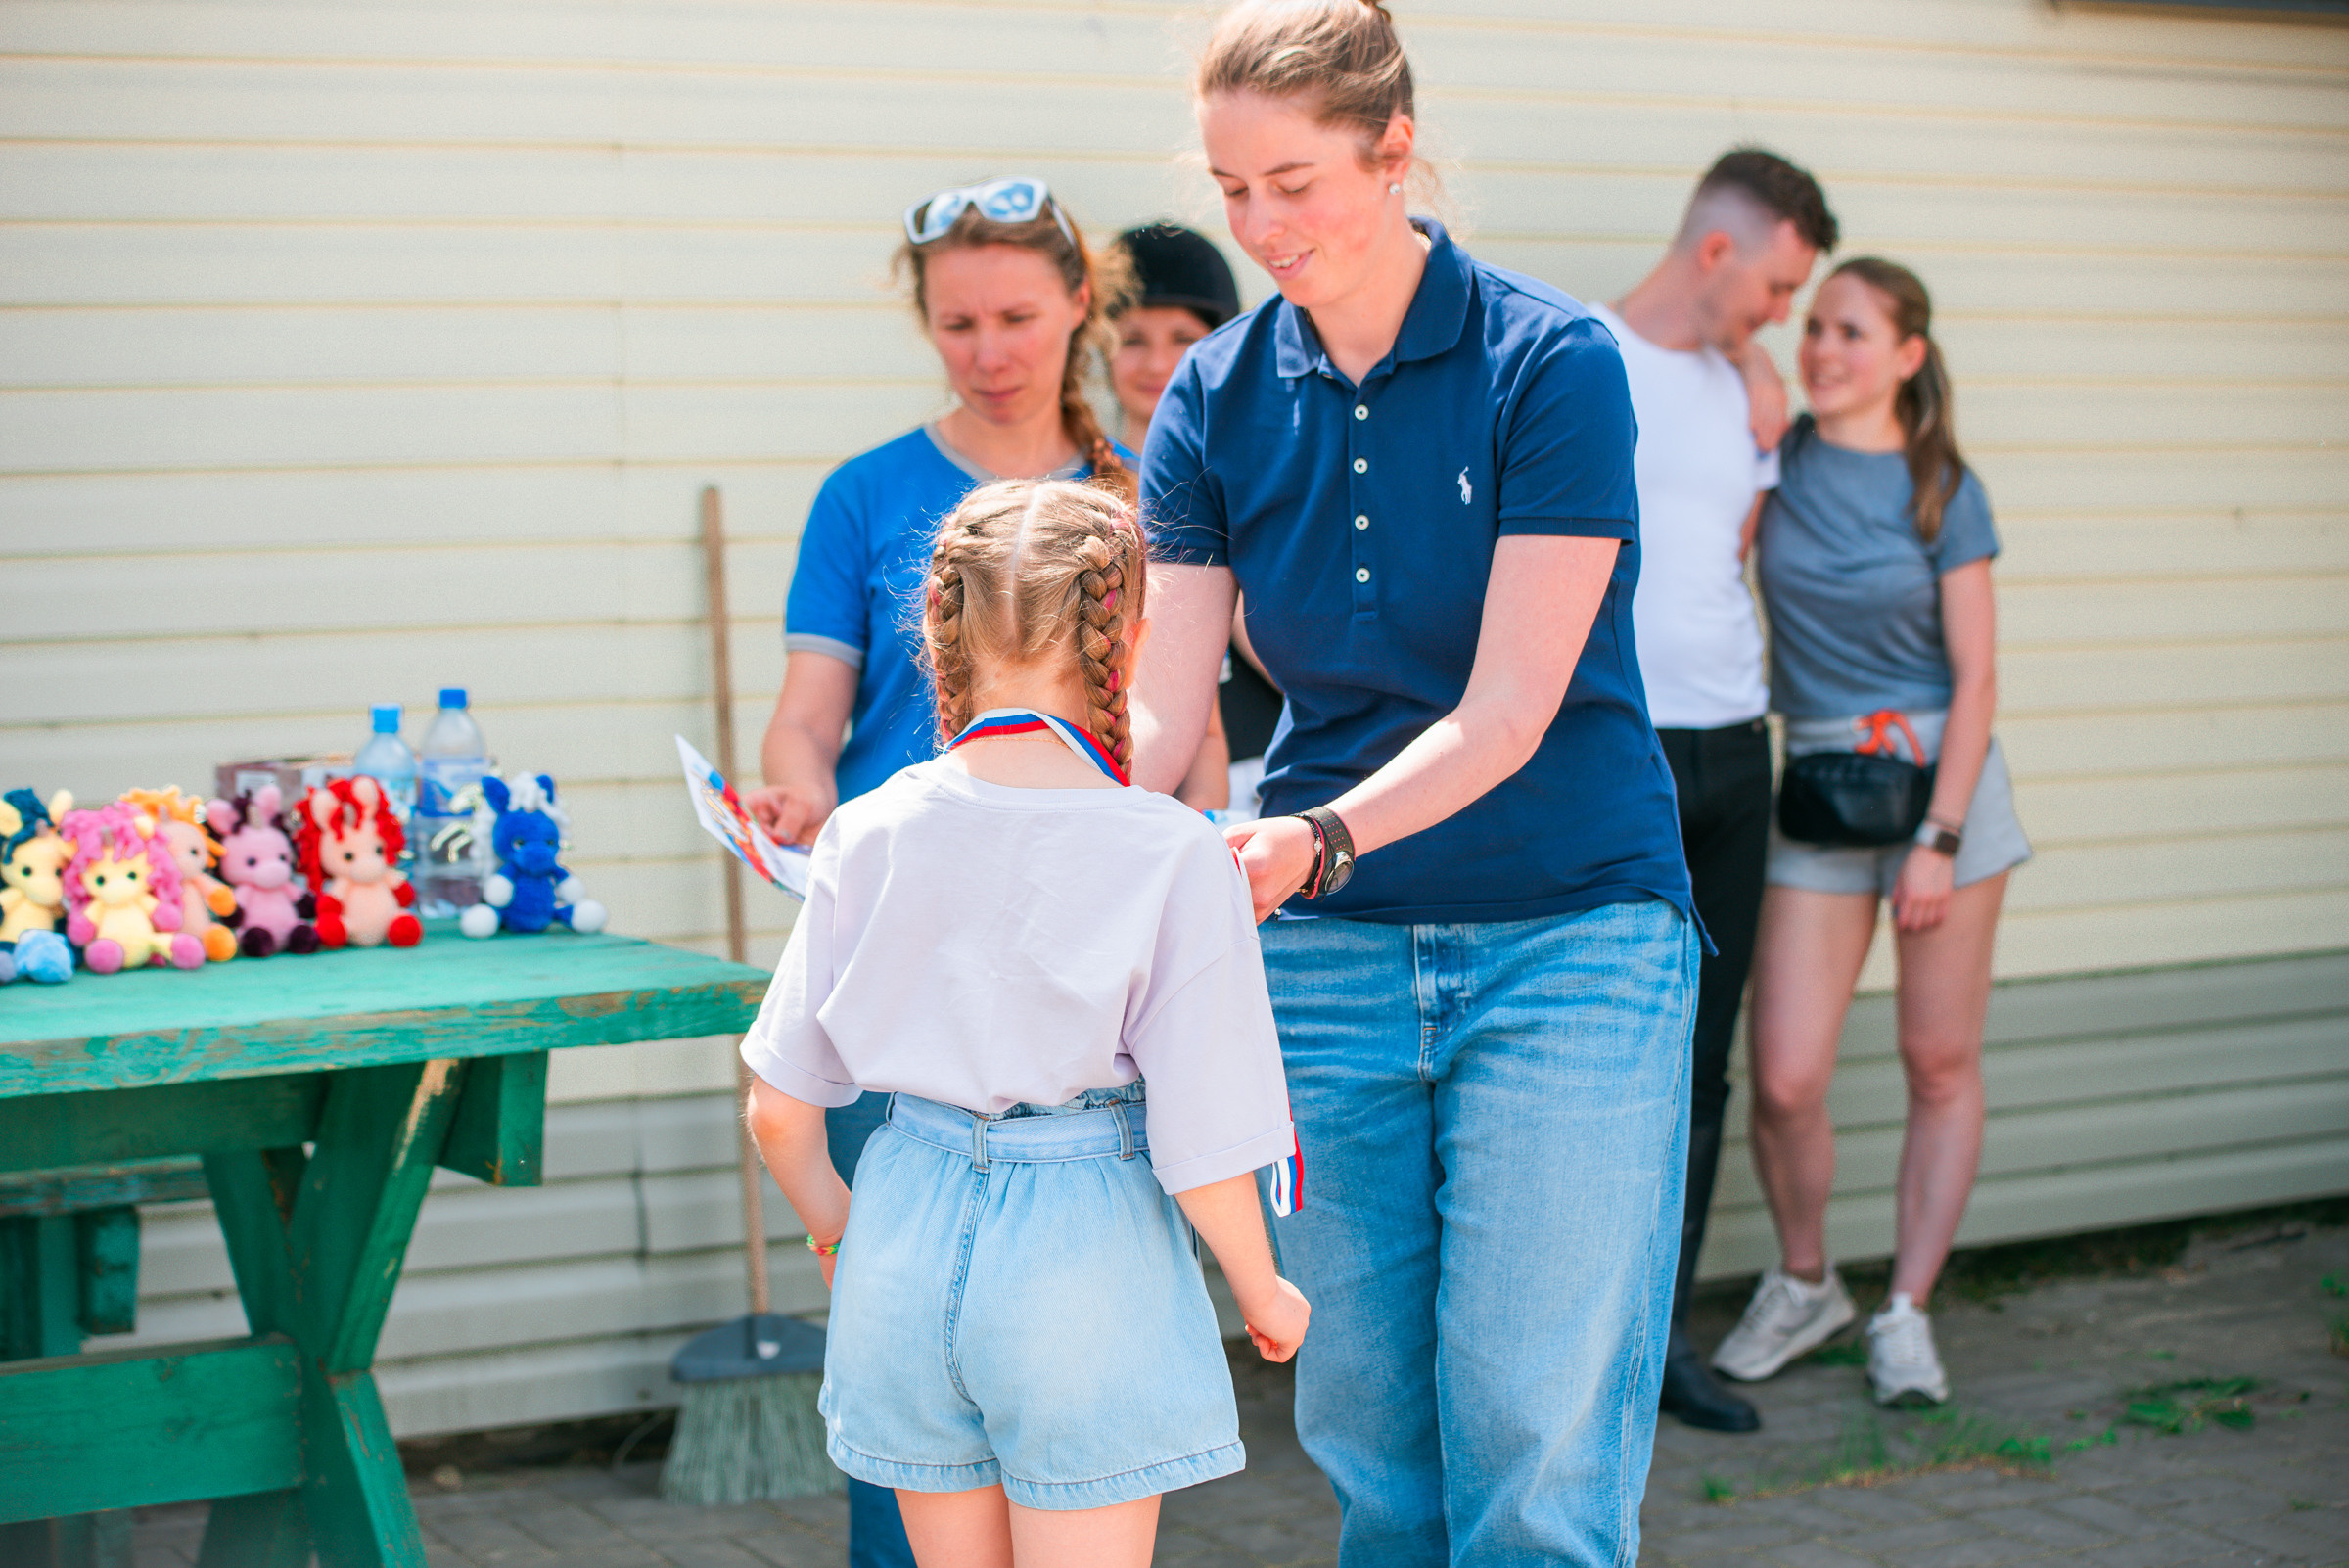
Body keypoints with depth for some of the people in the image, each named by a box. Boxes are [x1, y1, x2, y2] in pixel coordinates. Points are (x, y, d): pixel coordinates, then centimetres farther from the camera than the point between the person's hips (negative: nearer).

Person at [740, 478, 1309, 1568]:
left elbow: (778, 1110, 0)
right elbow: (1201, 1145, -13)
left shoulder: (869, 836, -3)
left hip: (909, 1237, 4)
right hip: (1085, 1251, -4)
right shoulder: (1173, 856, -14)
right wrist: (1263, 1294, 5)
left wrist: (835, 1230, 20)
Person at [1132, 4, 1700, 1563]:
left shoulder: (1552, 363, -10)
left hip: (1566, 936, -4)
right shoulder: (1219, 396, 4)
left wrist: (1316, 840, -32)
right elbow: (1164, 704, -1)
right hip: (1328, 955, 4)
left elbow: (1507, 712, -16)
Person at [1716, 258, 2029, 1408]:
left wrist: (1938, 837, -10)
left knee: (1941, 1062, 4)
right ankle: (1803, 1286, 20)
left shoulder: (1944, 493, -1)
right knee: (1784, 1077, -5)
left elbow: (1975, 676, -2)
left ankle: (1906, 1312, 16)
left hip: (1941, 777, -1)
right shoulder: (1775, 457, 3)